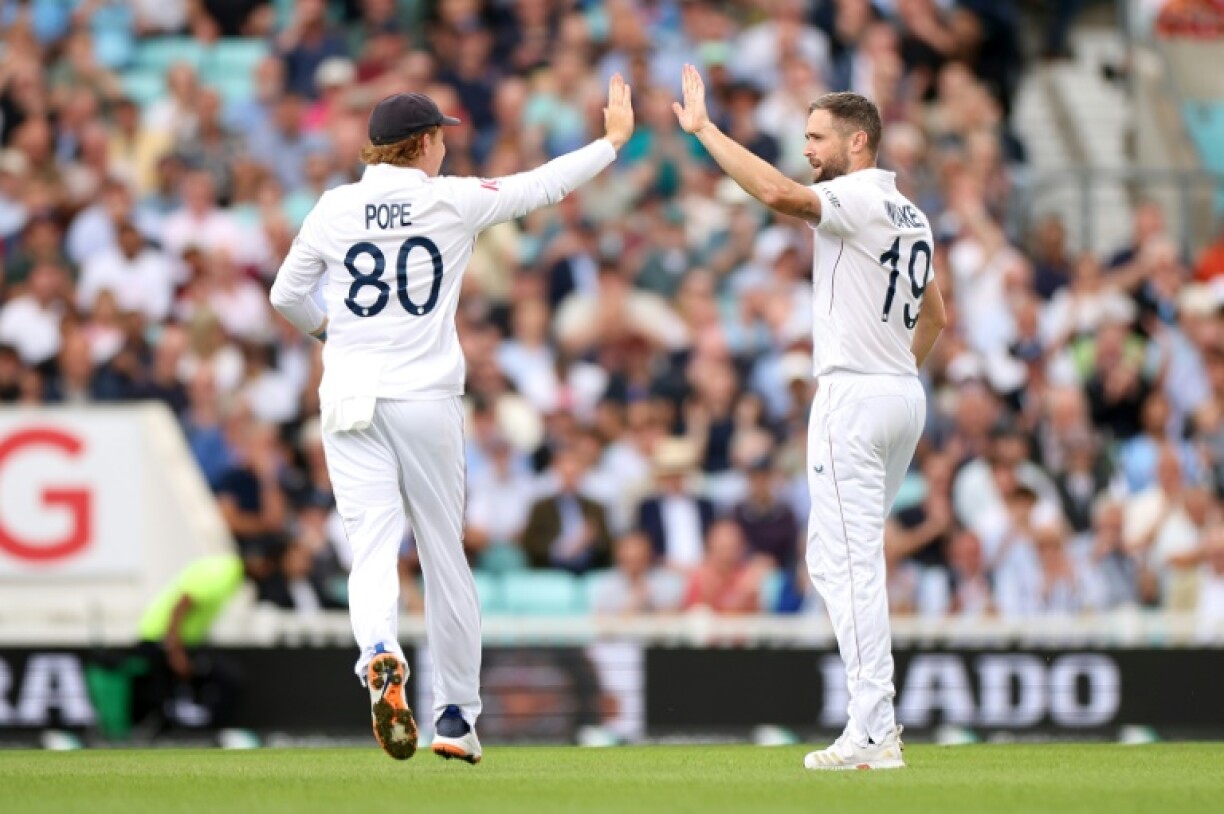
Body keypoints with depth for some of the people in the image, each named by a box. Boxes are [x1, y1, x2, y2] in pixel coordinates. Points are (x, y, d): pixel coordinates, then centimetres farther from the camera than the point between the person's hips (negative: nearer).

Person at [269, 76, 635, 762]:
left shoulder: (336, 208, 3)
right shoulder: (455, 202, -2)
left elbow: (287, 294, 9)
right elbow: (544, 186, 7)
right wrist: (616, 138, 21)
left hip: (351, 398, 1)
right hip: (428, 399, -1)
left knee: (372, 548, -6)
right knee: (444, 553, 10)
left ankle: (381, 656, -37)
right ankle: (458, 715, 16)